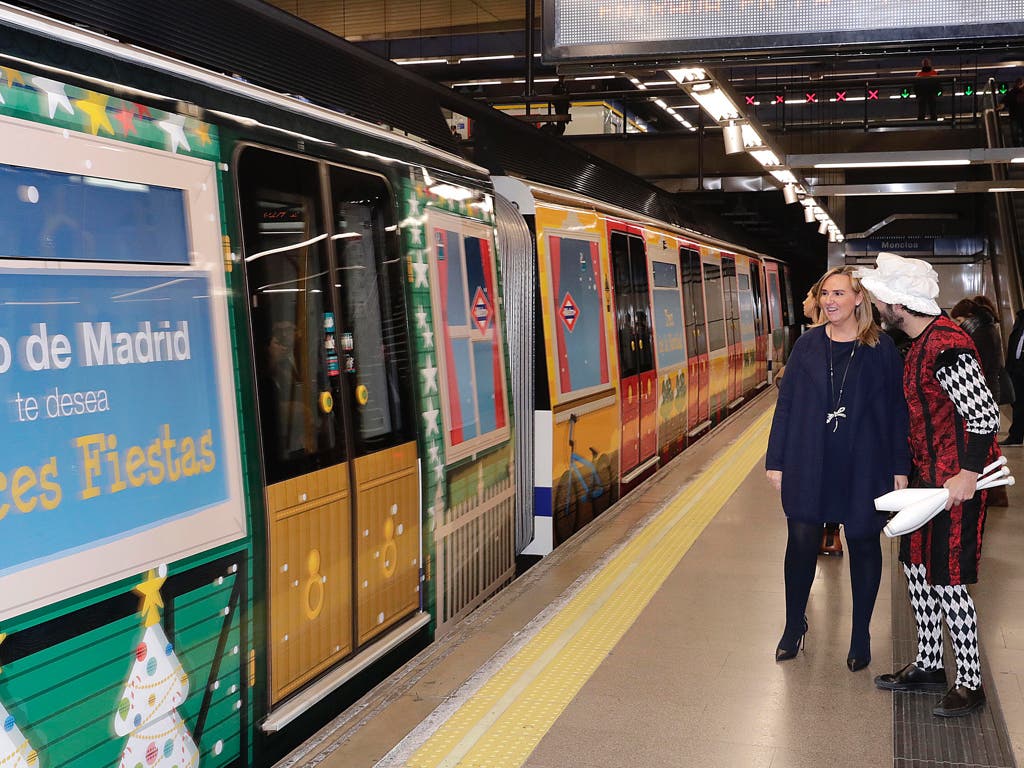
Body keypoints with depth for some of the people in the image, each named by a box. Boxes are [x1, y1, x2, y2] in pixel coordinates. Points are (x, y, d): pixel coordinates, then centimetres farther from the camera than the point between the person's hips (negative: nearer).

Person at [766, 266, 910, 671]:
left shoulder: (882, 349, -3)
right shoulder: (807, 345, 1)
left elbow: (897, 410, -1)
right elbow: (786, 404, 3)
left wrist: (900, 467, -2)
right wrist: (776, 461, 1)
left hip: (864, 467, -1)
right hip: (809, 465, 1)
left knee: (863, 545, 10)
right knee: (801, 541, 2)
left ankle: (860, 634, 26)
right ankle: (794, 624, 25)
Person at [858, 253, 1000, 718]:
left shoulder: (947, 348, -23)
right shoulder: (922, 342, 8)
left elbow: (986, 417, -24)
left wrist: (968, 476, -21)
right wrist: (912, 470, 19)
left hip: (956, 483, -10)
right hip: (928, 476, 10)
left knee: (947, 581, 0)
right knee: (916, 566, 16)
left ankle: (970, 683, 17)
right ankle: (928, 665, 30)